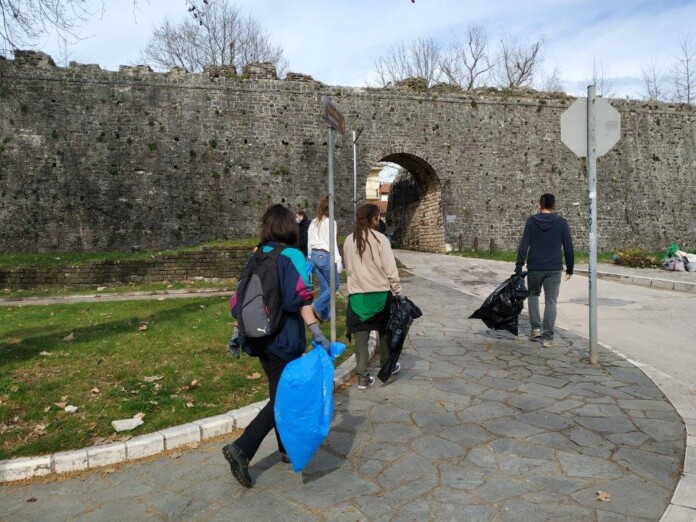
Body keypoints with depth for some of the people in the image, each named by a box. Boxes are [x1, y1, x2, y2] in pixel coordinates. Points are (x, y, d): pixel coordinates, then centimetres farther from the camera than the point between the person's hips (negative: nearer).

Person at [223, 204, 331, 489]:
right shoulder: (292, 256, -11)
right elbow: (299, 298, -20)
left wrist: (238, 331, 18)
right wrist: (318, 334, -22)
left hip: (259, 337, 7)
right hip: (284, 339, -7)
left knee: (279, 392, 19)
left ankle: (286, 449, 32)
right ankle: (241, 448, -9)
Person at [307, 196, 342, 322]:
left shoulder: (313, 223, 10)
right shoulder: (330, 222, -10)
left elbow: (309, 242, 14)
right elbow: (332, 243, -13)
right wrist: (338, 260, -11)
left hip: (314, 255, 7)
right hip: (326, 256, -7)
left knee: (323, 286, 15)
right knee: (334, 285, 6)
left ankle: (324, 314, 17)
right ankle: (317, 307, -9)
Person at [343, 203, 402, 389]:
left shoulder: (349, 240, 3)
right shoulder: (380, 238, -10)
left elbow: (348, 269, 9)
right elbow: (390, 269, -10)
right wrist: (397, 291, -2)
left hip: (357, 294, 3)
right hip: (380, 292, -2)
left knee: (361, 335, 6)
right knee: (384, 331, 18)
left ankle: (363, 377, 8)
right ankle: (387, 365, 35)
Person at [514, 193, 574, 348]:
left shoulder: (532, 221, -2)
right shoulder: (561, 222, 0)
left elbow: (523, 245, -6)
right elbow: (568, 247, 0)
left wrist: (518, 267, -4)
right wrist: (570, 269, 9)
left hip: (534, 268, 0)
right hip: (554, 269, 0)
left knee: (533, 295, 21)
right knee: (550, 302, 4)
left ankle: (536, 328, 13)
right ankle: (548, 337, 4)